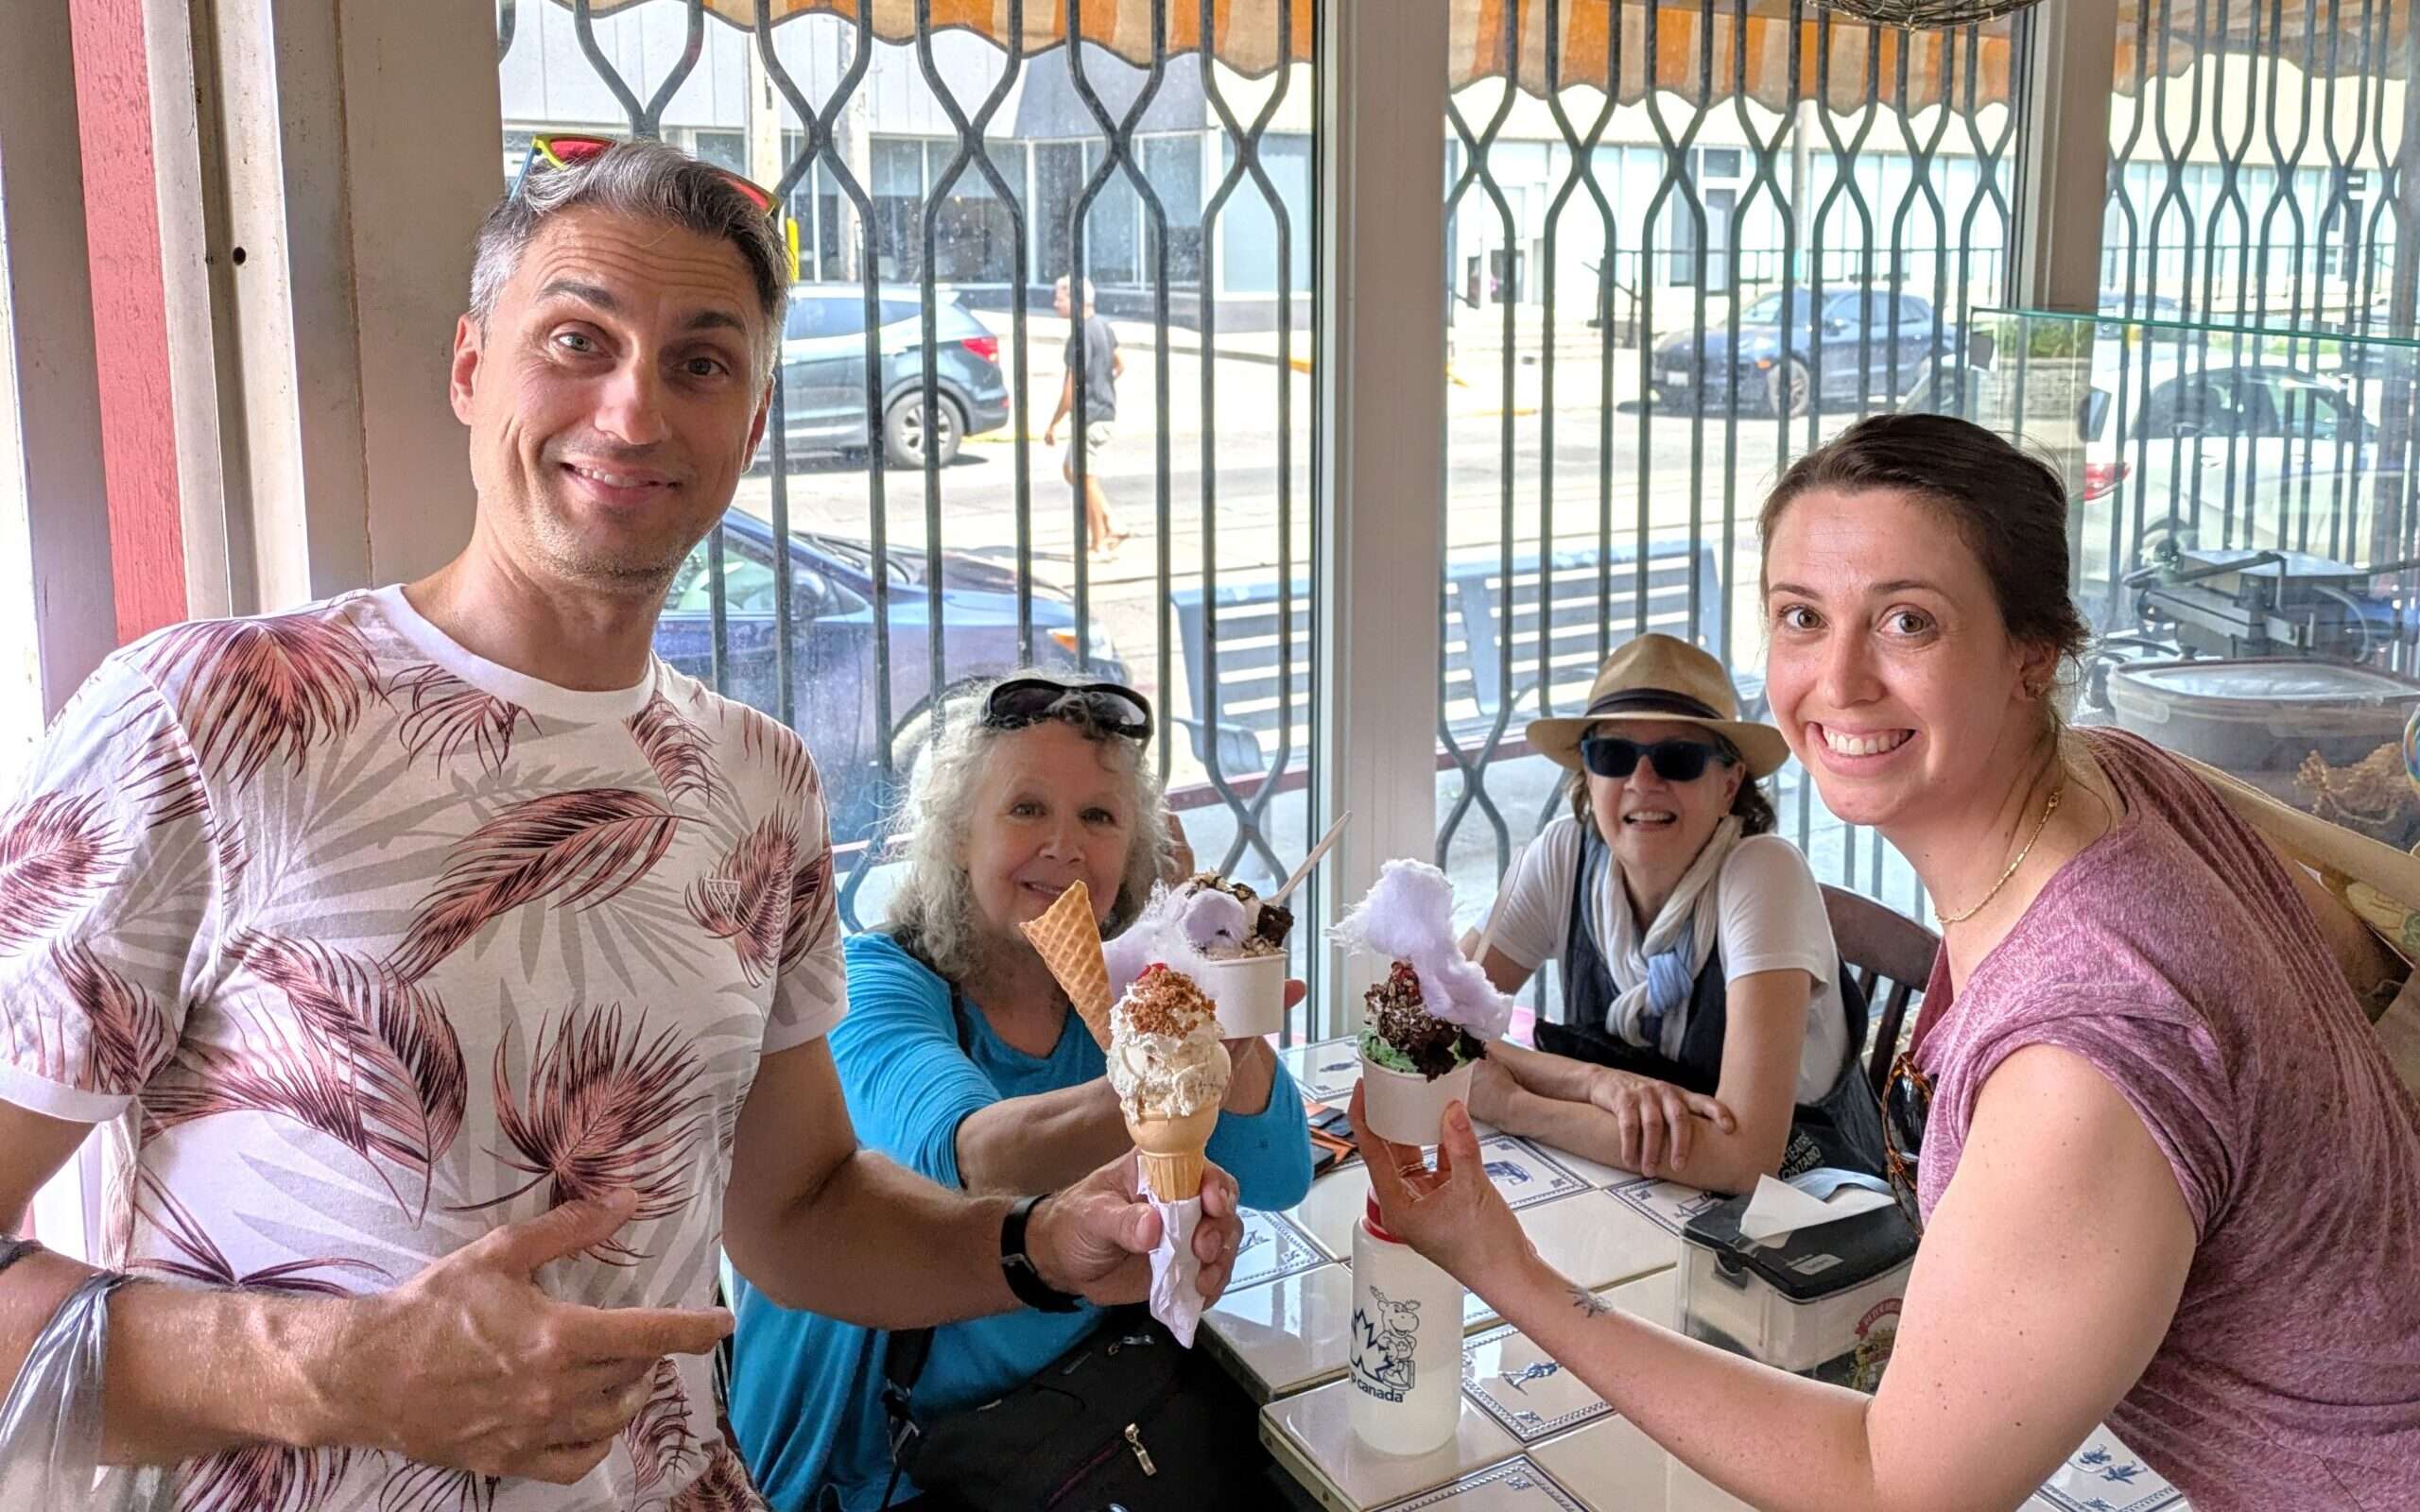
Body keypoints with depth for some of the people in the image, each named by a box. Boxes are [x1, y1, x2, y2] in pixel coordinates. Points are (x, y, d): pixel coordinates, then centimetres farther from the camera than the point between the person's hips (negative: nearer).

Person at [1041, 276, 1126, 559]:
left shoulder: (1081, 334, -20)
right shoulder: (1102, 326, 9)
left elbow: (1073, 386, -22)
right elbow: (1121, 364, 20)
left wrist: (1053, 424, -16)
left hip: (1090, 416, -10)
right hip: (1105, 411, 10)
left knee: (1087, 480, 0)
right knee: (1070, 470, 18)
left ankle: (1099, 545, 8)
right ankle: (1112, 527, 14)